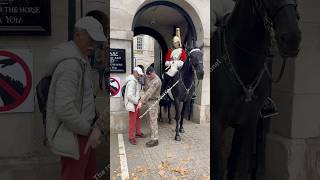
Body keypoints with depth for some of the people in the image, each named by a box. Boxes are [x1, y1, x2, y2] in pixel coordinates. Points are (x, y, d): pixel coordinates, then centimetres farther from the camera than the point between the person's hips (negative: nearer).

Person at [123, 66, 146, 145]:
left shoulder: (136, 81, 9)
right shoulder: (131, 82, -23)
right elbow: (129, 96, -29)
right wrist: (137, 102, -20)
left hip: (136, 103, 10)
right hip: (132, 104, -10)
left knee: (138, 118, 22)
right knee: (132, 121, -1)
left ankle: (138, 133, 38)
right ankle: (131, 137, 11)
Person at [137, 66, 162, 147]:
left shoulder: (156, 81, -21)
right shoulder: (149, 78, 9)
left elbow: (149, 92, -29)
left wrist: (141, 101, -33)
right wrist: (143, 100, 15)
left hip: (153, 102, -9)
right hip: (148, 101, 9)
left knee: (153, 120, -7)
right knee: (151, 119, 17)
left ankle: (155, 139, -3)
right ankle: (153, 135, 31)